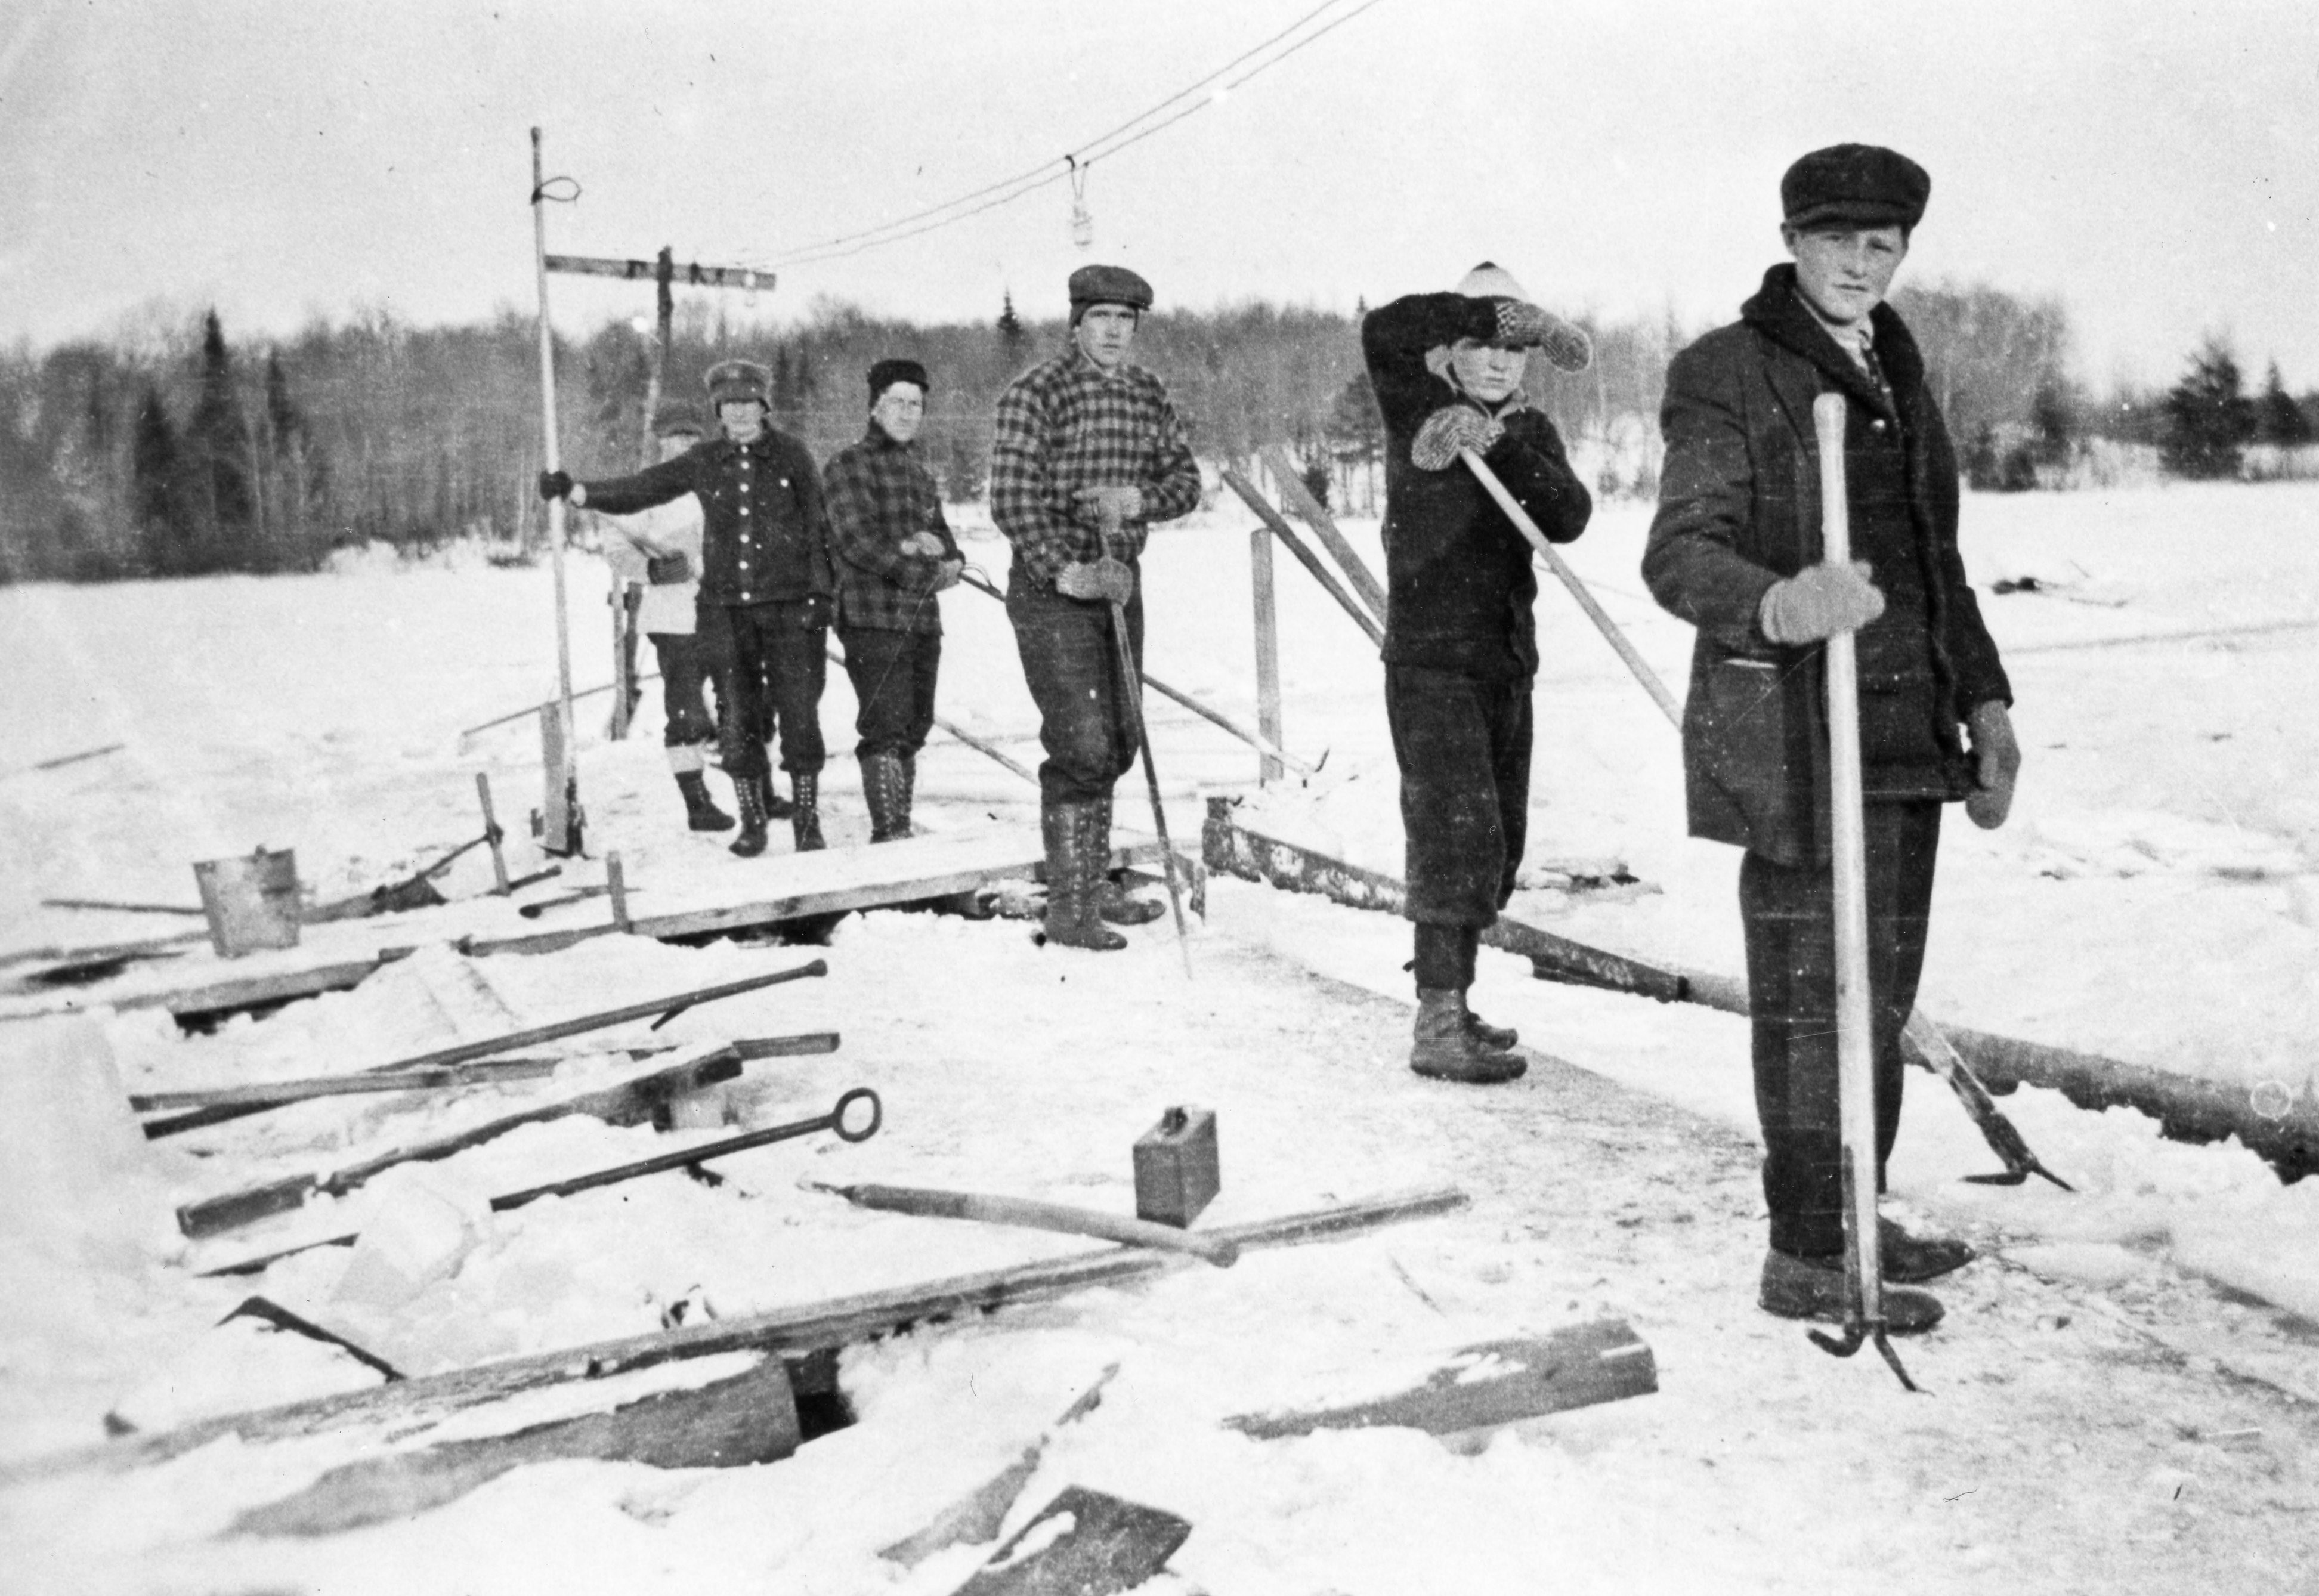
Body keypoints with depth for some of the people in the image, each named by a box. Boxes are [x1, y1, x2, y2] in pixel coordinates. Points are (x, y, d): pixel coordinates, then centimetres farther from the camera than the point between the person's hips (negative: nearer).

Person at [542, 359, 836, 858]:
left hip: (789, 607, -2)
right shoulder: (703, 462, 8)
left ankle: (807, 821, 8)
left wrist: (819, 594, -4)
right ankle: (752, 821, 15)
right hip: (727, 608, 3)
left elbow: (818, 527, 3)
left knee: (799, 714, -3)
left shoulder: (791, 456, 2)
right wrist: (573, 491, 0)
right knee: (737, 718, 3)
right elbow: (637, 490, 11)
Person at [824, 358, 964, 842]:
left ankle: (901, 829, 20)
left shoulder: (918, 470, 21)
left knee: (914, 729, 11)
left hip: (923, 620, 8)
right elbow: (856, 541, -12)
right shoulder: (847, 465, -3)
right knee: (886, 730, -12)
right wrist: (927, 573, -13)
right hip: (874, 620, -8)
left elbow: (940, 533, 21)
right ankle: (888, 834, -12)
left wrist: (949, 558, -4)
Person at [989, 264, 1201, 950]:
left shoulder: (1149, 395, 9)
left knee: (1117, 743, 12)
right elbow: (1012, 498, -16)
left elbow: (1185, 478, 11)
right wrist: (1065, 571, -25)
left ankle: (1093, 883, 26)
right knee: (1081, 746, -11)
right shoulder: (1035, 393, -11)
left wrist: (1138, 498, -10)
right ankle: (1067, 907, -2)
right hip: (1053, 588, -7)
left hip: (1120, 582, 7)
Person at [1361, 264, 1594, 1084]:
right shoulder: (1418, 410, -2)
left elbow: (1569, 517, -7)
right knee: (1458, 834, -12)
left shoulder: (1530, 432, 11)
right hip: (1430, 659, -6)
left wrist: (1501, 444, -21)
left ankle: (1450, 1003, 23)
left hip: (1507, 660, 7)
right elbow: (1384, 330, -22)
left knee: (1496, 841, 11)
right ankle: (1437, 1026, -8)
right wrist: (1498, 312, -23)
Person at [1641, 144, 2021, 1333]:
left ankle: (1859, 1217, 28)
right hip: (1793, 734, -8)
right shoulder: (1726, 374, -7)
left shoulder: (1896, 373, 19)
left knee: (1881, 991, 15)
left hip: (1904, 732, 8)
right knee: (1811, 995, -4)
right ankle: (1806, 1258, 7)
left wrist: (1983, 697, 18)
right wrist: (1778, 606, -38)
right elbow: (1679, 553, -18)